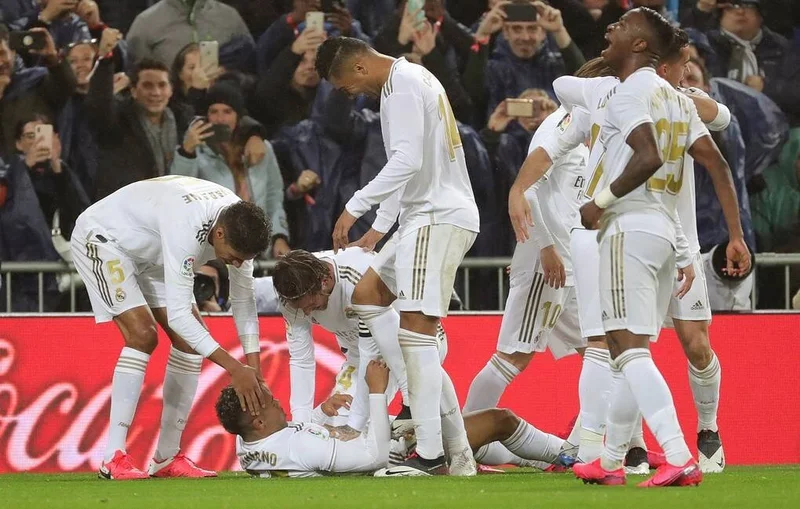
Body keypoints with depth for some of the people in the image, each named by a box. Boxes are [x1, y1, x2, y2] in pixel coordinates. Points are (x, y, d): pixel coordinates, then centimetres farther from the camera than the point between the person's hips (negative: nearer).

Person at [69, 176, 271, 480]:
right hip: (102, 238, -8)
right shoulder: (186, 226, -42)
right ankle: (113, 459, -23)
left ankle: (167, 458, 5)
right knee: (143, 335, -24)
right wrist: (235, 368, -42)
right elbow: (177, 313, -42)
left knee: (191, 338, -1)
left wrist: (253, 365, -13)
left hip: (148, 254, 9)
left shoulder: (239, 225, -18)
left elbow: (243, 297, -5)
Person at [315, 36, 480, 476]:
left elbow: (407, 162, -23)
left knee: (417, 329, -13)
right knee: (366, 295, 14)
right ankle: (423, 398, 6)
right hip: (426, 215, 11)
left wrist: (355, 208, -20)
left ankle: (432, 455, -16)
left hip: (437, 219, -11)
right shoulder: (411, 79, 20)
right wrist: (380, 226, 27)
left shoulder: (401, 86, -12)